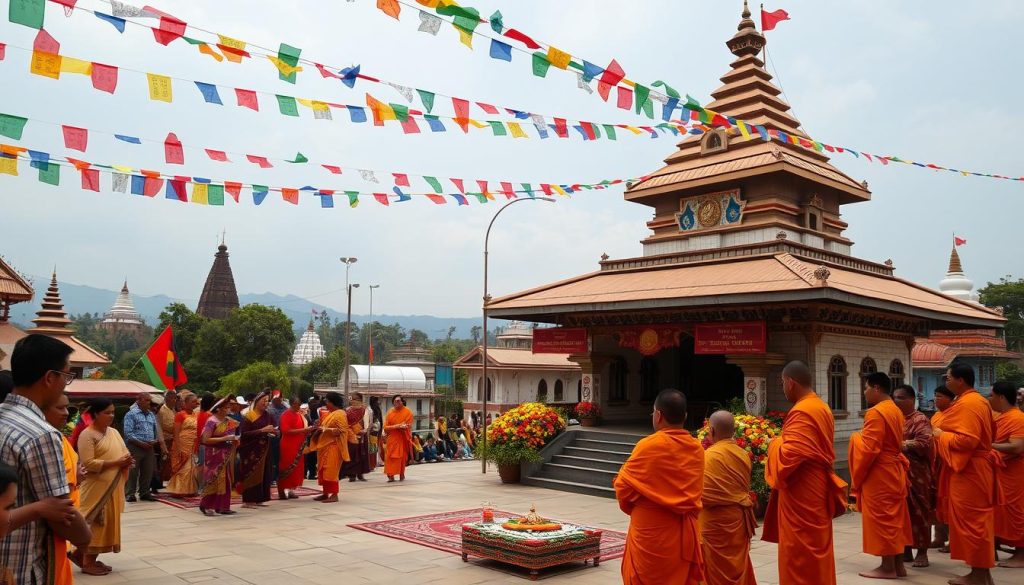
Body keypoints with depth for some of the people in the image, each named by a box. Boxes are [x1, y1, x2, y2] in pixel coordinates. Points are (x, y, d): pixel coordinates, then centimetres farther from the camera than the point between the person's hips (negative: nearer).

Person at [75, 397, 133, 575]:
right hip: (96, 487, -8)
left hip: (113, 487, 8)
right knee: (95, 523, -2)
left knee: (108, 522, 11)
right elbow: (88, 463, -20)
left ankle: (92, 558, 22)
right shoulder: (87, 435, -12)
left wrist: (127, 461, -6)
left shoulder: (114, 432, 12)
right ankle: (87, 562, 9)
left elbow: (124, 453, 17)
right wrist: (116, 463, -22)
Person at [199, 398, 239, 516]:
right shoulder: (211, 421, -11)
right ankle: (206, 506, 4)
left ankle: (222, 506, 13)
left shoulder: (229, 421, 9)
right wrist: (224, 438, -21)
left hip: (227, 456, 7)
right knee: (214, 480, -4)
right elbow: (205, 439, -18)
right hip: (215, 455, -7)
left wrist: (235, 439, 0)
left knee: (226, 480, 7)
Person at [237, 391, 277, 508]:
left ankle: (258, 499, 13)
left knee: (263, 474, 6)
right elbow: (244, 433, -16)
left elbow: (273, 430, 17)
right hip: (251, 451, -6)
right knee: (251, 474, -6)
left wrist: (273, 431, -7)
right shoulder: (248, 416, -7)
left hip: (263, 450, 6)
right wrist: (261, 430, -21)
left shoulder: (267, 416, 9)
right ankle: (248, 500, 0)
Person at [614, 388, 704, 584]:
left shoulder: (649, 446, -16)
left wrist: (635, 509, 11)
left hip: (651, 533, -5)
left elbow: (623, 487, -7)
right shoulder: (697, 449, 0)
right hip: (686, 532, 5)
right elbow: (695, 492, 8)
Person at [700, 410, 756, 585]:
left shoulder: (710, 455, -17)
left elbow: (704, 494, -20)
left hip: (717, 521, -7)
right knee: (738, 565, 16)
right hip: (740, 518, 7)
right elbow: (745, 487, 13)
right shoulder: (744, 455, 5)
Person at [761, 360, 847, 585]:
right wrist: (784, 441, 11)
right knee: (816, 548, 17)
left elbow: (789, 455, -28)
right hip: (817, 488, 10)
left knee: (800, 554, -1)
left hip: (802, 494, -10)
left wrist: (775, 444, -9)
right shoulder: (822, 408, 11)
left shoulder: (801, 412, -21)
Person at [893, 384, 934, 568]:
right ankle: (906, 549, 17)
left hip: (915, 473, -6)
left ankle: (922, 551, 7)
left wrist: (901, 444, -21)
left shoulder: (920, 419, -7)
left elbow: (924, 443, -20)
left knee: (918, 511, -1)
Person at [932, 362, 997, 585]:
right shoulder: (979, 401, 13)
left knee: (969, 521, -3)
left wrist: (941, 435, -13)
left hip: (967, 471, -10)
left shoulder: (966, 404, -20)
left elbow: (967, 440, -28)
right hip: (976, 468, 10)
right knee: (977, 520, 14)